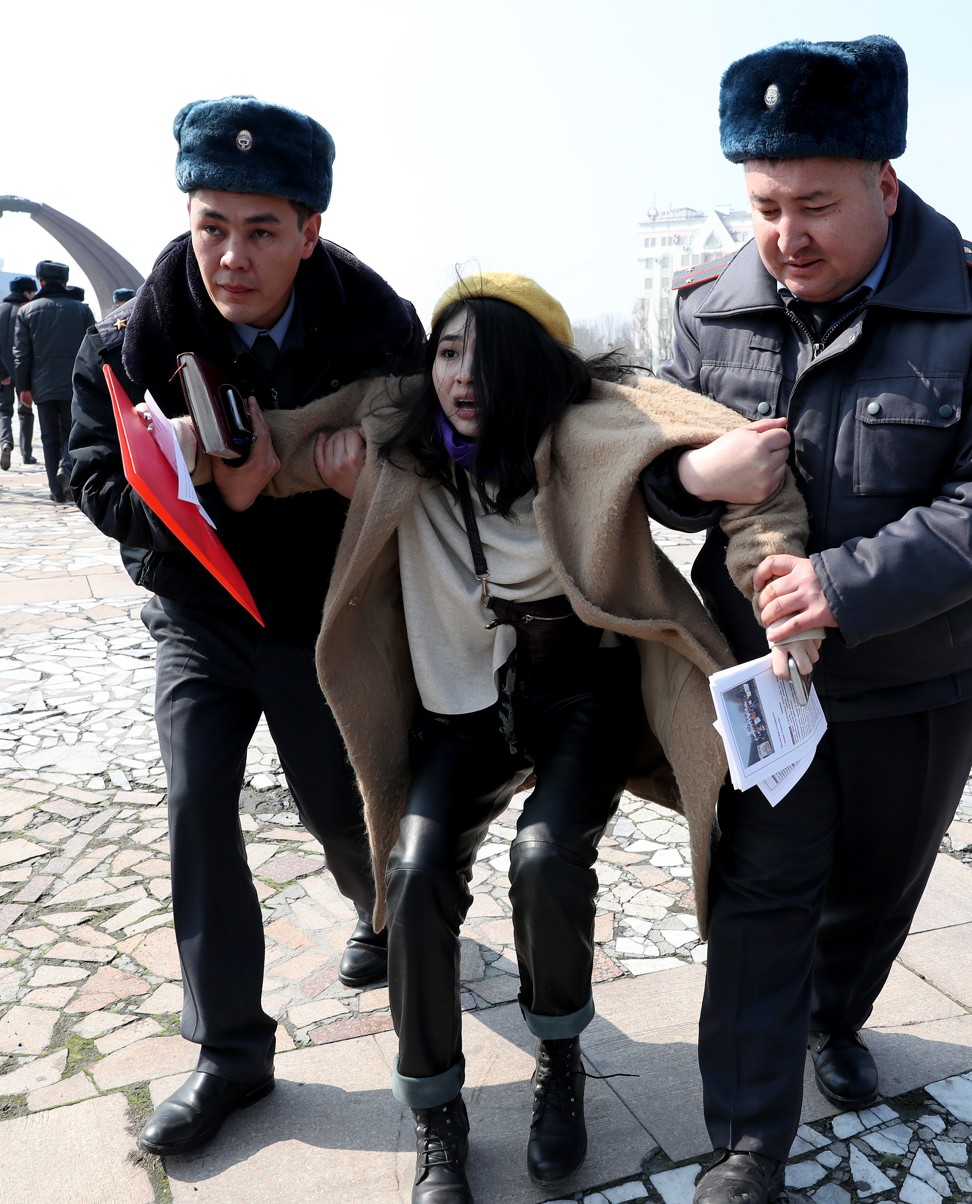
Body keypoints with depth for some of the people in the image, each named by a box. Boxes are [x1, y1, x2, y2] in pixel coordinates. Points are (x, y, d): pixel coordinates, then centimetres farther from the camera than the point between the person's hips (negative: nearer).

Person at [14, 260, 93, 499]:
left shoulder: (26, 311, 2)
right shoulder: (81, 309, 2)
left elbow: (21, 354, 0)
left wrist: (23, 387, 6)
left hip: (43, 387, 0)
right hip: (74, 386, 0)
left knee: (50, 438, 8)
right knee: (72, 432, 11)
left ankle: (58, 490, 6)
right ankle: (66, 467, -17)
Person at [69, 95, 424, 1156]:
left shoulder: (377, 331, -18)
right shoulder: (141, 333, -15)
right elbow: (96, 475, -9)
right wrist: (213, 497, -28)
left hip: (322, 620, -1)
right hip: (197, 611, 1)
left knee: (338, 811, 11)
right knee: (197, 813, -4)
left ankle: (383, 913, 49)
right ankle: (229, 1051, 14)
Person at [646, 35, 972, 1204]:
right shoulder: (712, 312, -3)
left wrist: (849, 582, -32)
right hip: (758, 669, 1)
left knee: (876, 886, 20)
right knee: (761, 899, 4)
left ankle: (835, 1017, 51)